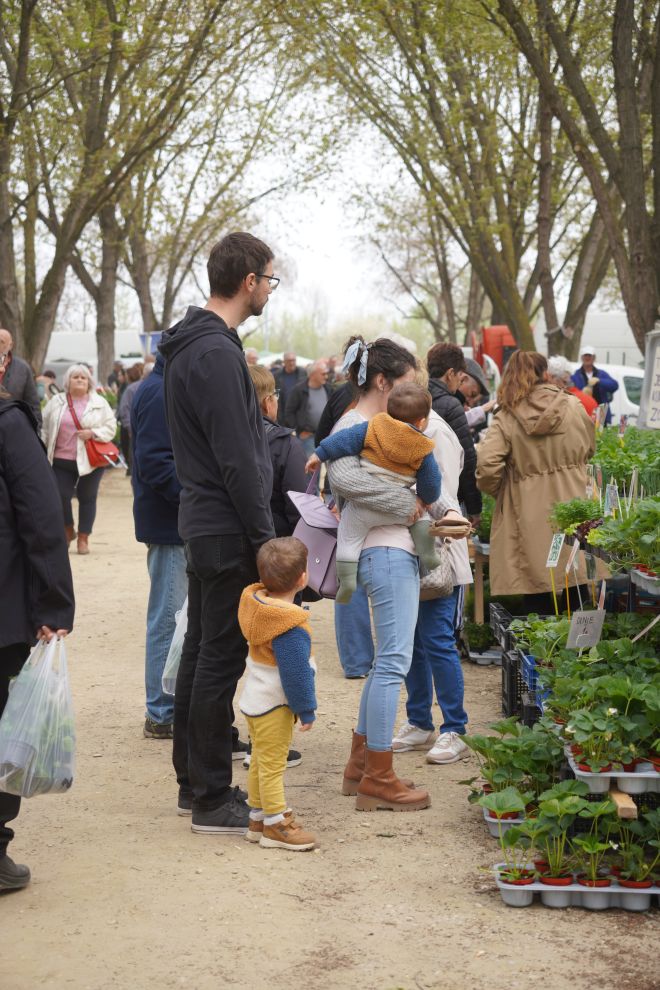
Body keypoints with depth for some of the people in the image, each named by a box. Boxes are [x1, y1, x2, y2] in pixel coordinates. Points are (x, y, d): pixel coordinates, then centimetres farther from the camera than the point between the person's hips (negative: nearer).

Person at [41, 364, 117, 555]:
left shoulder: (99, 403, 2)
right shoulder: (56, 402, 5)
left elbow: (111, 427, 1)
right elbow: (44, 427, 9)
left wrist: (93, 433, -15)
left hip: (90, 460, -1)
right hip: (62, 460, 1)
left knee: (87, 498, 4)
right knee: (60, 496, -5)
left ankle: (83, 538, 16)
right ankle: (68, 530, 21)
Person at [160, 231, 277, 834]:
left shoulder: (194, 344, 13)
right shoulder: (216, 354, -19)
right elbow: (236, 459, -22)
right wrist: (265, 535, -17)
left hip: (203, 521, 10)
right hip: (228, 530, -10)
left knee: (201, 651, 15)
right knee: (222, 659, -4)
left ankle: (195, 780, 25)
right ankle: (211, 800, 2)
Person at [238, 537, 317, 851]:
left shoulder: (255, 599, -3)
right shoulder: (290, 625, -27)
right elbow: (296, 672, -22)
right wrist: (306, 710, -13)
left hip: (253, 699, 9)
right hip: (273, 705, -9)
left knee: (260, 761, 19)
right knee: (272, 764, 0)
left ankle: (258, 818, 28)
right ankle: (276, 825, 9)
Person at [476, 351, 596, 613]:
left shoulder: (506, 418, -8)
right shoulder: (573, 407, -1)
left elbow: (486, 466, -17)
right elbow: (589, 448, 14)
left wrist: (501, 492, 2)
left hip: (531, 518, -2)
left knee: (537, 598, 6)